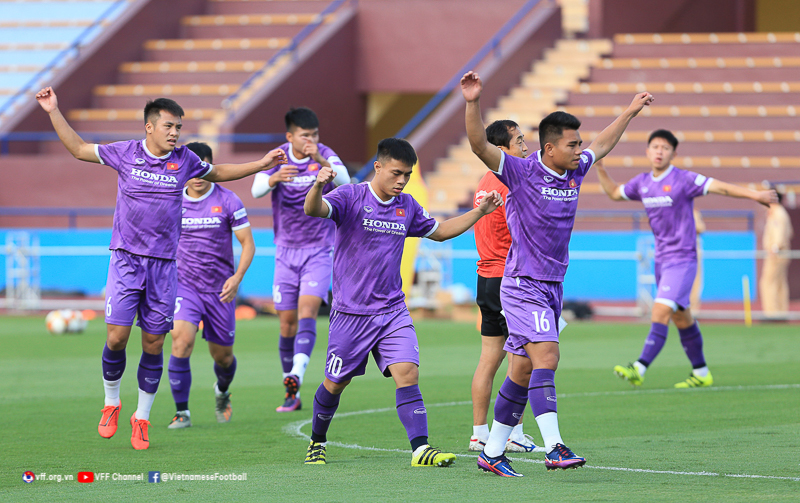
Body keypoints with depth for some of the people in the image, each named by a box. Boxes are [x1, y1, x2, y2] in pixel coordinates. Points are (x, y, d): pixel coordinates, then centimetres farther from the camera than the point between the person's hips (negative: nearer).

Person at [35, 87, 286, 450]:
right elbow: (78, 149, 9)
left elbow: (217, 172, 23)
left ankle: (142, 418, 16)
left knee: (153, 345, 2)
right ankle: (111, 403, 14)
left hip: (163, 265, 2)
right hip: (126, 258, -2)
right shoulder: (125, 153, -1)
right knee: (117, 337, -11)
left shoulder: (184, 160, 3)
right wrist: (53, 112, 3)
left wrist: (261, 164, 18)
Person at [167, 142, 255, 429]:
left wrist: (237, 277, -18)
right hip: (185, 284, 0)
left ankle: (222, 393, 47)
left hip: (220, 288, 0)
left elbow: (248, 243, -4)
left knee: (222, 355, 10)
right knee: (182, 340, -23)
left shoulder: (228, 201, -6)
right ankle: (182, 412, -14)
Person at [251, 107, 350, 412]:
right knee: (287, 324, 3)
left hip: (319, 251, -2)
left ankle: (296, 375, -36)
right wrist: (275, 178, -42)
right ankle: (292, 396, 13)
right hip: (286, 251, 2)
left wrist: (322, 162, -46)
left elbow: (344, 181, -28)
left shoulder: (325, 156, -9)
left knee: (307, 309, -23)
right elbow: (257, 189, -19)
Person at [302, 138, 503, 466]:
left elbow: (439, 231, 26)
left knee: (407, 372, -15)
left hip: (392, 311, 4)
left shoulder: (407, 206, 8)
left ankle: (420, 449, -20)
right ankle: (317, 441, 32)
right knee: (336, 383, 8)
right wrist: (318, 186, -50)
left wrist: (479, 212, 17)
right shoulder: (351, 198, -9)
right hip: (351, 312, -4)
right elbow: (314, 210, -28)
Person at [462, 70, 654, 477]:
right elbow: (480, 146, -23)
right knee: (546, 356, -21)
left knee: (524, 371, 8)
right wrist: (473, 103, -37)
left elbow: (602, 146, 30)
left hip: (553, 286, 7)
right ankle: (554, 448, -29)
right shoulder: (521, 172, -11)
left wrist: (630, 112, 37)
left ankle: (492, 453, 15)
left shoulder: (574, 173, 9)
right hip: (523, 286, -7)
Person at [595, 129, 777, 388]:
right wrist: (599, 168, 13)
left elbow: (722, 187, -13)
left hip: (682, 258, -7)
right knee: (681, 318, 13)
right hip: (661, 258, 7)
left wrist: (755, 195, -21)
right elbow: (614, 193, 24)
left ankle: (639, 369, -24)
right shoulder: (642, 183, 8)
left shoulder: (683, 180, -11)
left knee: (661, 311, -17)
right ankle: (701, 372, 23)